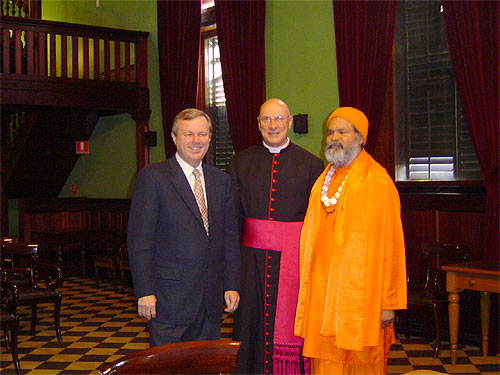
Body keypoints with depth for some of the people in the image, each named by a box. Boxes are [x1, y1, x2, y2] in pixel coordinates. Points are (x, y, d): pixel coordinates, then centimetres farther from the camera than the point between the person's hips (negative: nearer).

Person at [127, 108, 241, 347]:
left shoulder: (221, 180, 12)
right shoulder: (152, 177, -5)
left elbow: (230, 236, 14)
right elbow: (139, 239, -8)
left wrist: (231, 285, 8)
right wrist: (145, 292, -12)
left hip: (211, 299, 5)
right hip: (169, 298, -5)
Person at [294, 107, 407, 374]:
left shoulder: (377, 182, -8)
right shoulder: (323, 181, 13)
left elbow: (391, 246, -10)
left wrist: (389, 302, -11)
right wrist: (308, 289, 12)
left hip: (361, 296, -6)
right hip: (322, 296, 6)